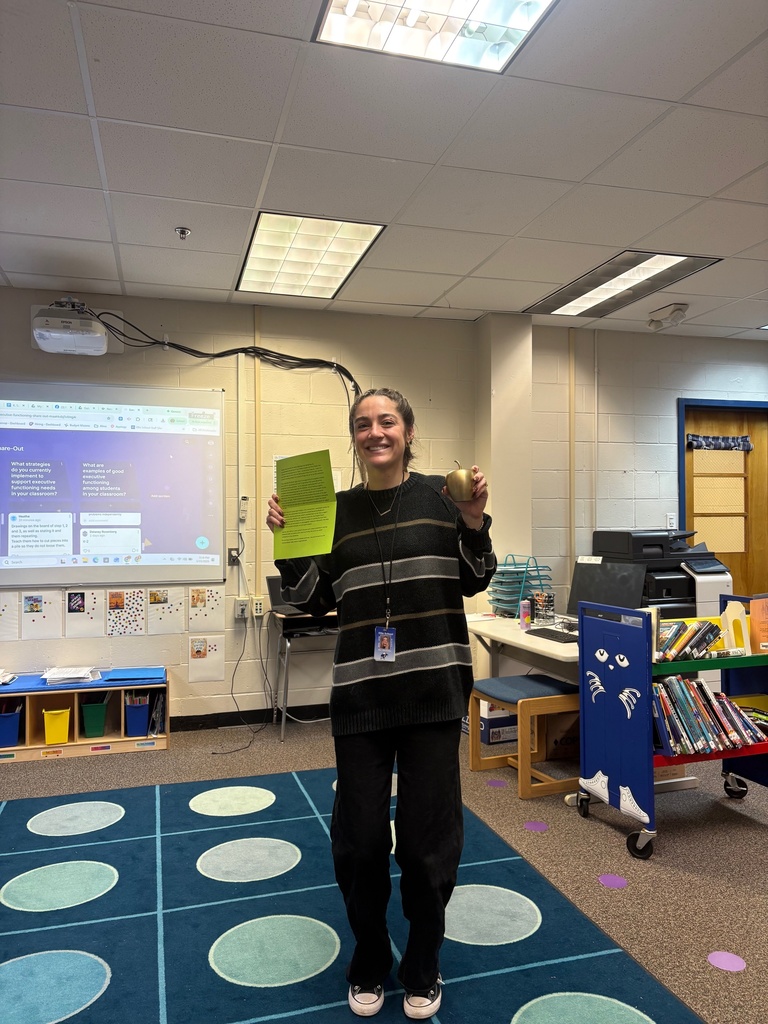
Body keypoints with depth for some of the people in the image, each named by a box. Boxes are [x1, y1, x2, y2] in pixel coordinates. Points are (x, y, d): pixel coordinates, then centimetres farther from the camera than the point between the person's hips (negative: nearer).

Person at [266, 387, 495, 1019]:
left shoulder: (440, 497, 0)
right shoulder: (336, 510, 5)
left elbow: (474, 583, 4)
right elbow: (314, 602, 5)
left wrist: (475, 525, -12)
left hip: (432, 688, -1)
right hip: (360, 692, 2)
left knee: (428, 836, 8)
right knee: (359, 838, 9)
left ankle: (422, 969, 35)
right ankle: (369, 966, 36)